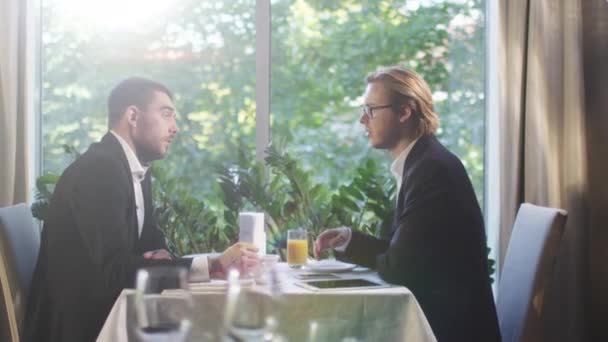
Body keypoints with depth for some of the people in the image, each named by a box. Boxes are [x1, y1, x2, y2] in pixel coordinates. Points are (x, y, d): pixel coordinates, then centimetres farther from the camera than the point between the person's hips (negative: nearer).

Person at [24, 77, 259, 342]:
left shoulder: (136, 170, 10)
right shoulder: (99, 169, -19)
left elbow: (153, 246, 11)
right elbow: (115, 270, -26)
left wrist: (162, 258, -13)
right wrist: (214, 265, -27)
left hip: (103, 313, 8)